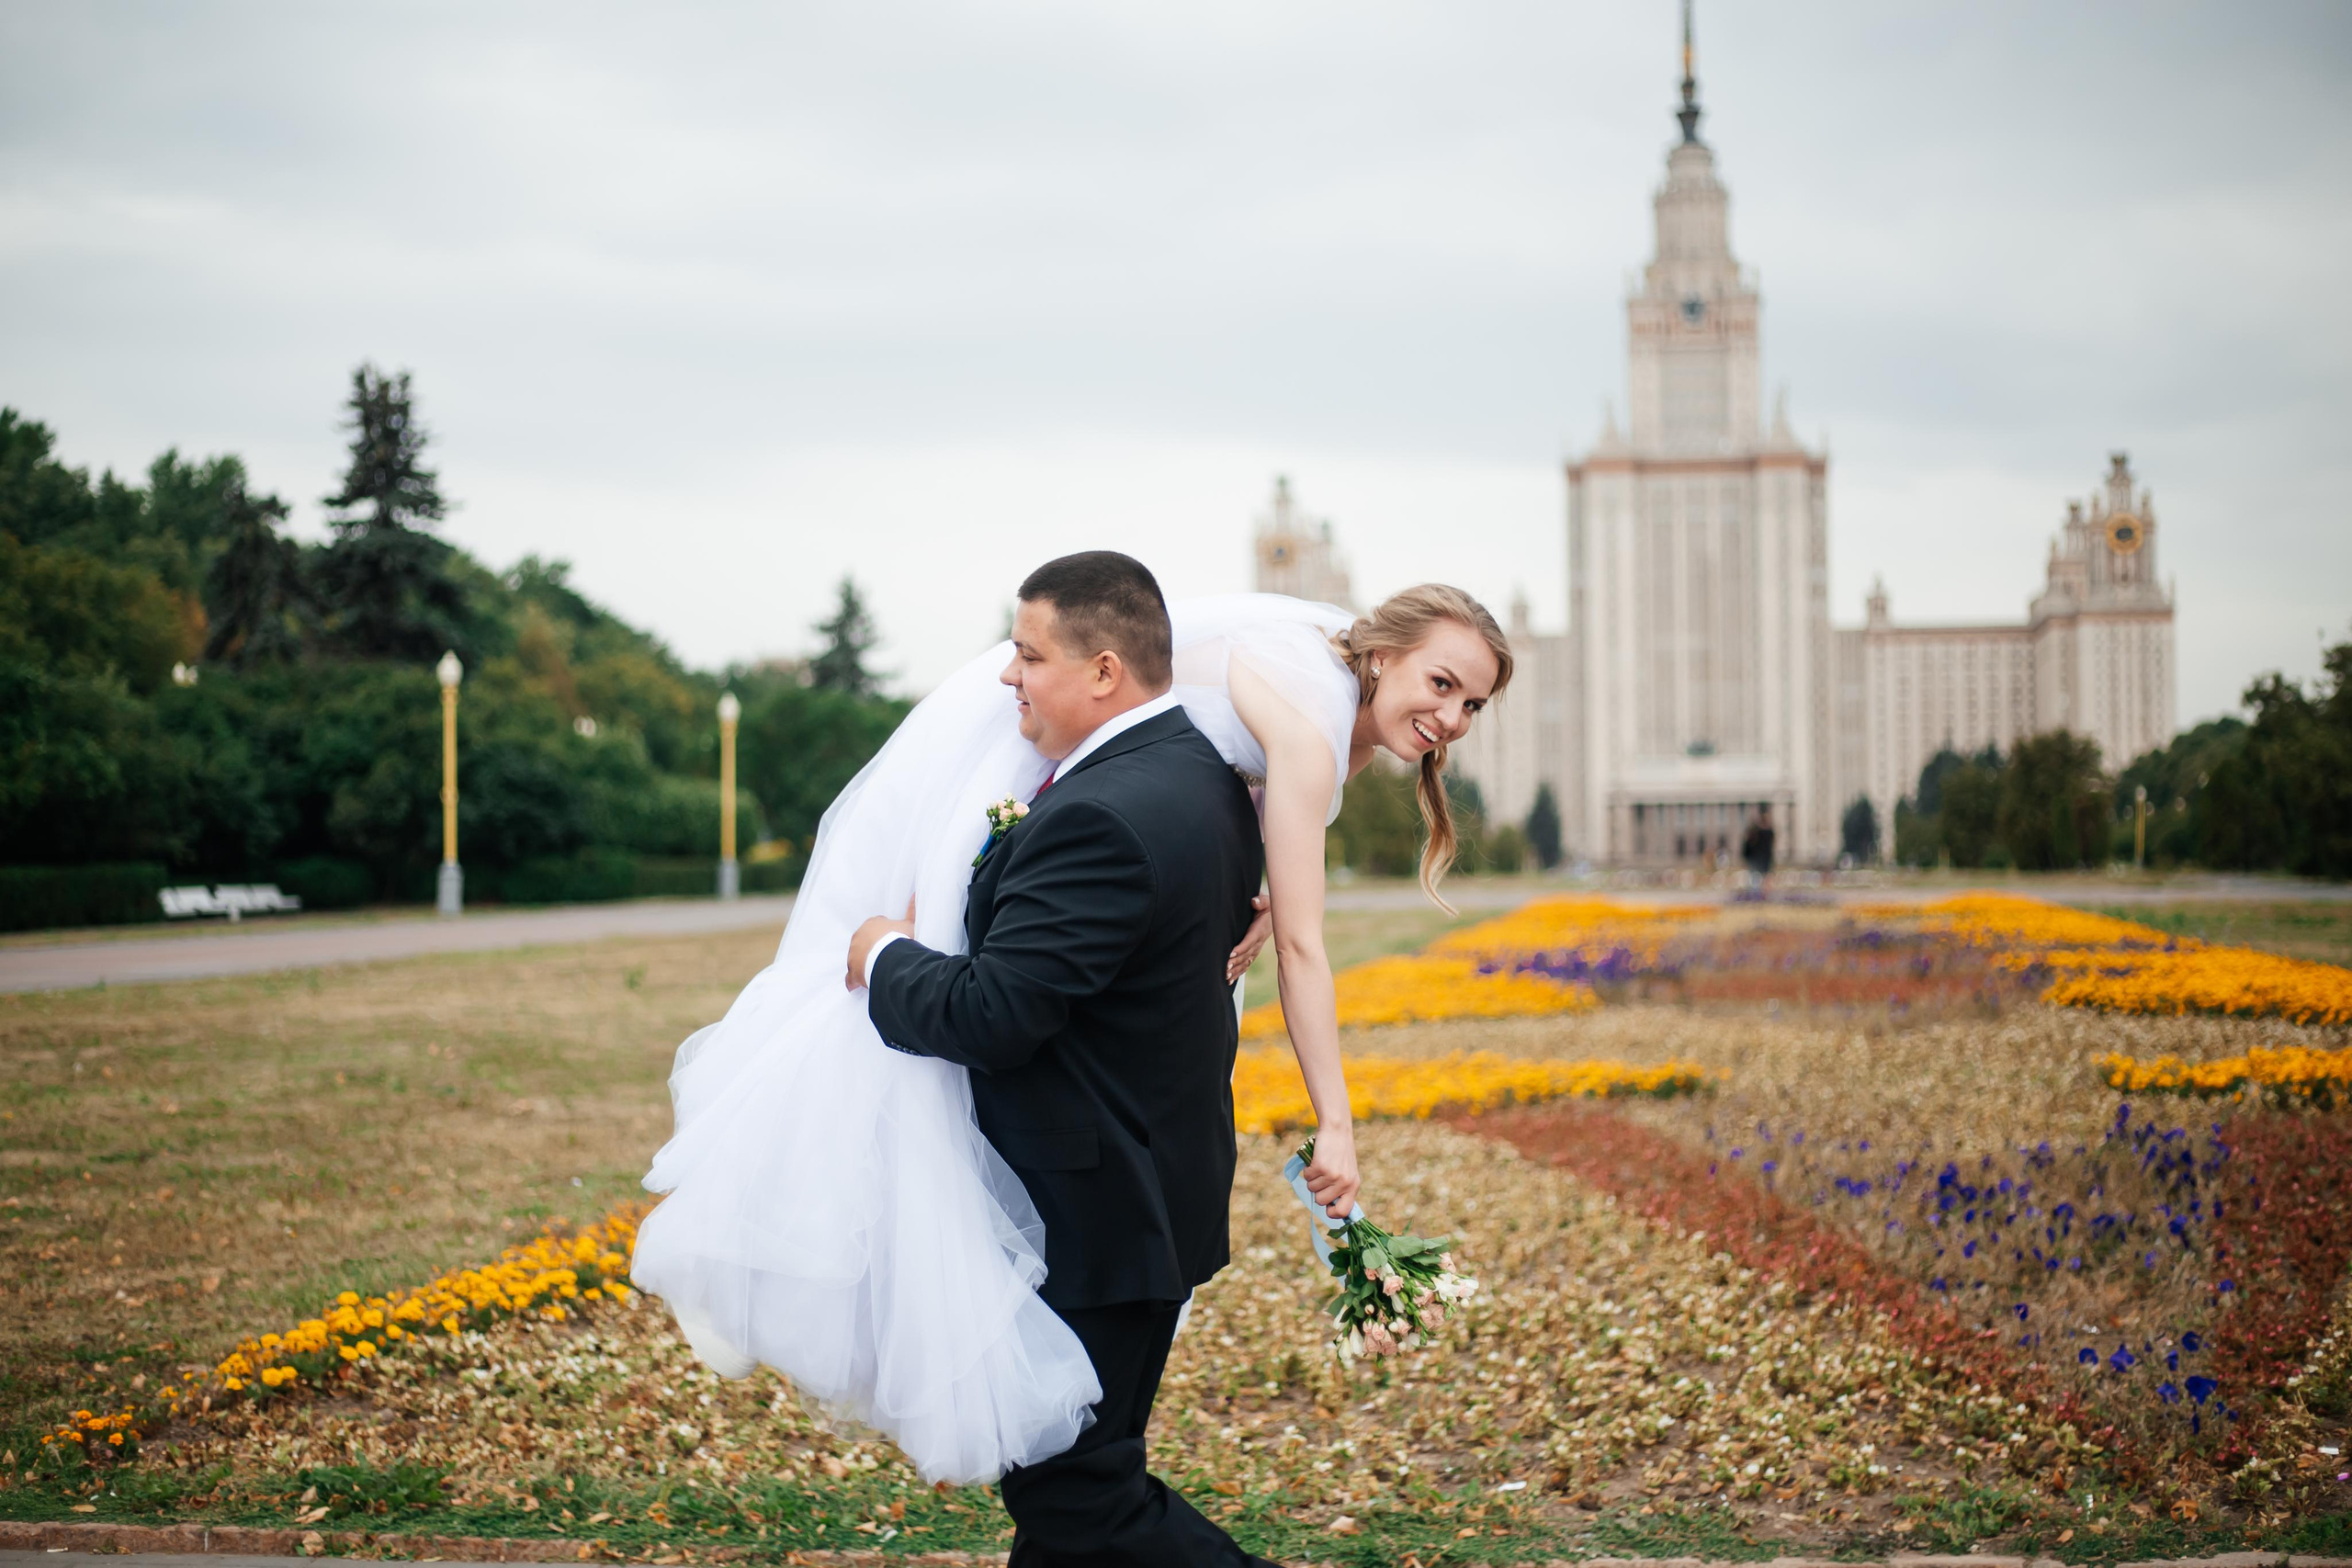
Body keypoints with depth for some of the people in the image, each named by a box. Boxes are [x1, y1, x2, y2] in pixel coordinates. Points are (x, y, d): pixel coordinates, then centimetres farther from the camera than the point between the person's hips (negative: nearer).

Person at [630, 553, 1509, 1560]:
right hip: (1156, 1190, 10)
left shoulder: (1104, 816, -25)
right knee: (1060, 1481, 17)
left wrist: (884, 960, -5)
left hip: (1085, 1215, -10)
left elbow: (991, 1015, -26)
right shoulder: (1203, 777, 6)